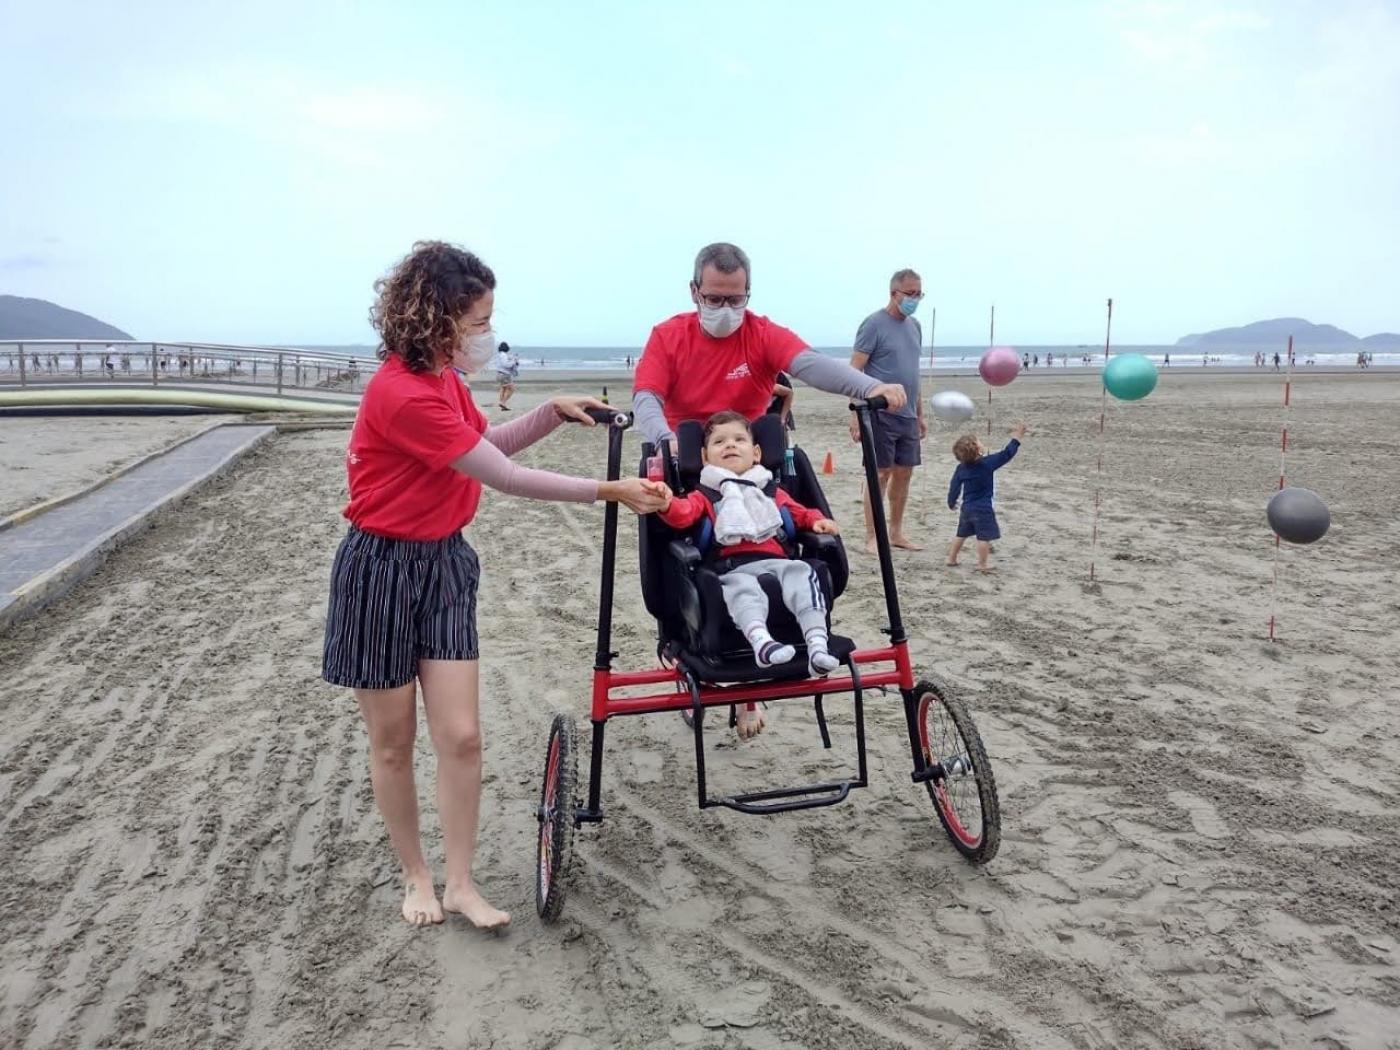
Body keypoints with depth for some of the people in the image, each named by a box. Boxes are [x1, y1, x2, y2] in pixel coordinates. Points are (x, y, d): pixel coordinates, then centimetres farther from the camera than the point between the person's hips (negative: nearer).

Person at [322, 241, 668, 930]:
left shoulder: (439, 379, 3)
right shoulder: (402, 393, -24)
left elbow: (486, 445, 19)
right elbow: (506, 478, -23)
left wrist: (552, 413, 4)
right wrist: (608, 491, -20)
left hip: (444, 564, 7)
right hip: (382, 570, -7)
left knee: (461, 737, 3)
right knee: (393, 743, 9)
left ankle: (460, 883, 16)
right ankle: (415, 875, 28)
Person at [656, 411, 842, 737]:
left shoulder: (772, 492, 33)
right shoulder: (705, 495, 22)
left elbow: (798, 512, 35)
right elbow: (683, 513, 3)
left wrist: (817, 520, 12)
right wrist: (665, 503, -20)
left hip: (778, 560, 3)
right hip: (734, 568, -3)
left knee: (803, 575, -29)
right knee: (743, 590, -38)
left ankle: (817, 643, -42)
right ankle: (760, 640, -61)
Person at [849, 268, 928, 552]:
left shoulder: (914, 325, 14)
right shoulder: (874, 324, -8)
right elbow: (855, 370, -12)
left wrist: (920, 414, 19)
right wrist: (856, 414, -18)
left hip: (908, 415, 7)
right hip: (881, 414, -7)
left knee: (904, 472, 10)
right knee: (880, 473, -3)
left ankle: (896, 533, 22)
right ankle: (872, 537, 5)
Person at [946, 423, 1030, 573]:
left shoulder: (961, 468, 0)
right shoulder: (987, 463, -16)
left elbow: (954, 487, 6)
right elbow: (1006, 455, -15)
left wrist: (951, 502, 22)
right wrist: (1016, 438, -7)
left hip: (967, 507, 7)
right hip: (984, 509, -6)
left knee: (961, 533, 19)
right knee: (984, 536, -1)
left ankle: (951, 558, 26)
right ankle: (982, 564, 0)